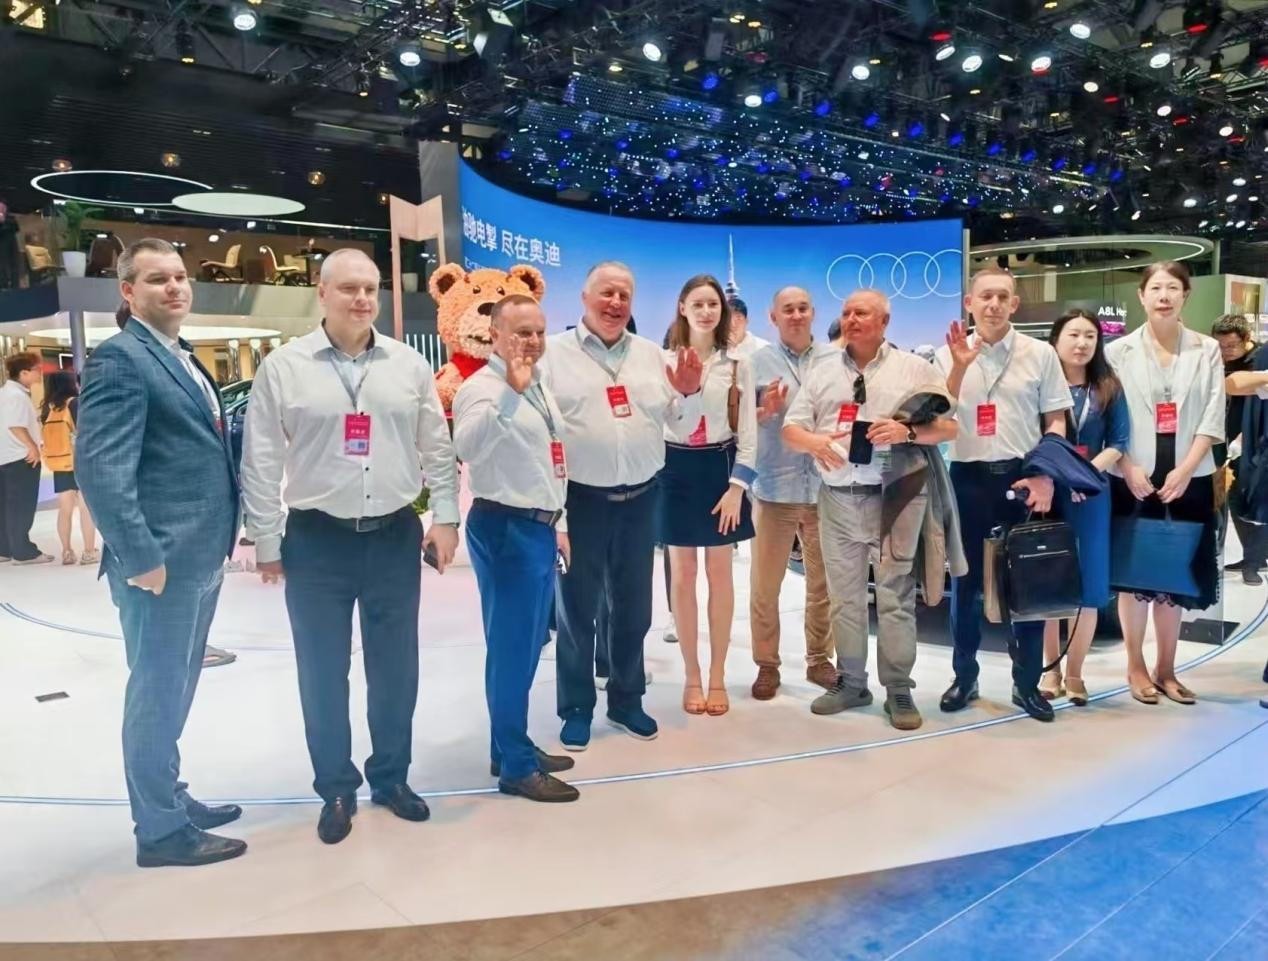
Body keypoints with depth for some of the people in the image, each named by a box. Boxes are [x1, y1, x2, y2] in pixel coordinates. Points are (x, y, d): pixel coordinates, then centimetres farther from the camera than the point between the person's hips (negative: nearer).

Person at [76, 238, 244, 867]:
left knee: (174, 691, 19)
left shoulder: (184, 359, 16)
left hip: (199, 559, 9)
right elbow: (100, 469, -20)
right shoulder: (120, 358, -12)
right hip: (160, 562, -9)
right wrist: (141, 557, -22)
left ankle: (169, 797, 34)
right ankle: (161, 829, 15)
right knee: (157, 694, 2)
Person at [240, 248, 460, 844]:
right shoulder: (282, 367, -1)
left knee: (395, 669, 12)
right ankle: (336, 790, 26)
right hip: (317, 542, -1)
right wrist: (267, 542, -3)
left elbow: (438, 449, 7)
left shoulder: (409, 365, 5)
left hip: (395, 537, 2)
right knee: (323, 674, 8)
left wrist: (445, 517, 1)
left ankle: (391, 778, 31)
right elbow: (261, 464, -1)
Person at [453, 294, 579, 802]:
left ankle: (512, 748, 31)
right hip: (505, 529, -9)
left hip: (538, 527, 9)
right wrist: (511, 390, -40)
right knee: (511, 647, -1)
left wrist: (555, 524, 21)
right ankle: (516, 767, 12)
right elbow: (468, 448, -34)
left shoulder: (538, 387, 15)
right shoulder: (483, 387, -14)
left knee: (527, 647, 17)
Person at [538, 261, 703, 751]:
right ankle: (576, 709, 23)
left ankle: (627, 700, 32)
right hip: (580, 500, -4)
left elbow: (679, 421, 10)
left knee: (632, 608, 15)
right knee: (577, 609, 8)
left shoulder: (650, 354, 10)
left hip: (640, 499, 4)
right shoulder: (553, 353, -3)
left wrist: (687, 394, -8)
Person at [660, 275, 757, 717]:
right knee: (682, 575, 6)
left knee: (719, 575, 5)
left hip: (720, 468, 1)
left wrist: (737, 486, -7)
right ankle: (691, 676, 18)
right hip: (676, 470, 0)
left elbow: (747, 429, 0)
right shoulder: (663, 360, 1)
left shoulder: (738, 364, 4)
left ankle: (717, 676, 17)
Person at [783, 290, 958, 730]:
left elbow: (949, 426, 0)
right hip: (837, 499, 4)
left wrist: (908, 431, -18)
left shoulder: (915, 369, 3)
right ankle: (851, 682, 23)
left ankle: (898, 689, 11)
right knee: (843, 595, 10)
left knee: (896, 596, 0)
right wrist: (813, 441, -14)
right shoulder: (822, 374, 12)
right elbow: (791, 428, 8)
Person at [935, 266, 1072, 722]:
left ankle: (1027, 682, 20)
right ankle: (964, 677, 22)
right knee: (966, 582, 8)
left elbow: (1056, 421, 5)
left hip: (1023, 477, 0)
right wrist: (960, 366, -17)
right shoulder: (948, 355, 2)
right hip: (968, 478, 0)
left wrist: (1046, 477, -7)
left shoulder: (1040, 353, 3)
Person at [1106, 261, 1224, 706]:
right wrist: (1129, 468, -14)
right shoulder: (1119, 351, 2)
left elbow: (1212, 419, 0)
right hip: (1133, 478, -1)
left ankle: (1165, 670, 20)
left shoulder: (1207, 351, 6)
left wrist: (1184, 470, -11)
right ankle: (1136, 667, 17)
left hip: (1189, 479, 2)